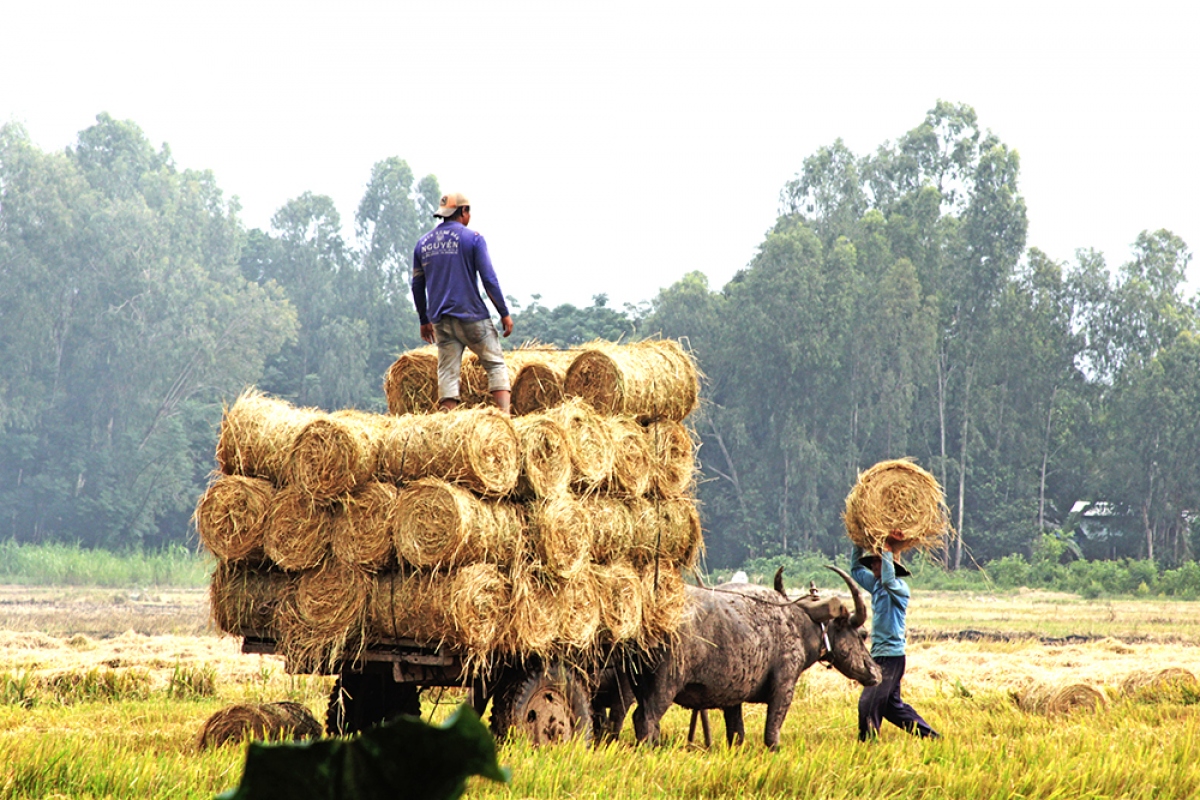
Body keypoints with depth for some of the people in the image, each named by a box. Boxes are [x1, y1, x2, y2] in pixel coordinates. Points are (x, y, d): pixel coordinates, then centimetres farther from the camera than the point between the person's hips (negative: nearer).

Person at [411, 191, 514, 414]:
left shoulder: (423, 243, 10)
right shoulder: (472, 239, -4)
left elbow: (417, 286, 14)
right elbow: (489, 279, -8)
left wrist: (424, 320, 22)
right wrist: (504, 313, -2)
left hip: (441, 320, 4)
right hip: (472, 316, -4)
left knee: (448, 372, 5)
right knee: (496, 364, 3)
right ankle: (505, 415, -11)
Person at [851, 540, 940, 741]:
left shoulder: (900, 587, -12)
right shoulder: (876, 584, 12)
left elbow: (889, 581, -35)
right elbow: (856, 570, 27)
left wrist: (887, 551, -28)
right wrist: (859, 544, 15)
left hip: (891, 655, -9)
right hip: (880, 655, 9)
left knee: (869, 703, -11)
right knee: (892, 706, 14)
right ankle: (931, 737, 21)